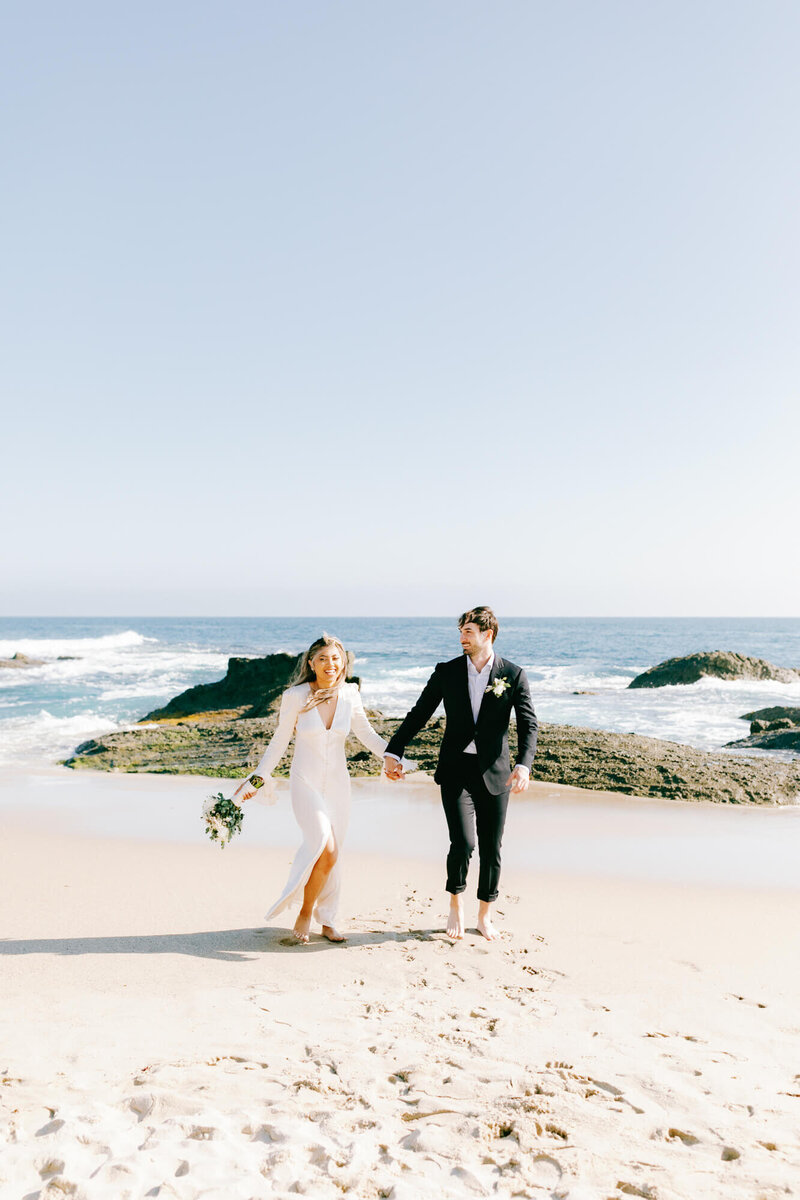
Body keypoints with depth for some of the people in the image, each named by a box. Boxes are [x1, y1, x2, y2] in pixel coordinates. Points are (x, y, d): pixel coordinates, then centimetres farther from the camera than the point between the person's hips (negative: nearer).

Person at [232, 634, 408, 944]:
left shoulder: (349, 694, -3)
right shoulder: (295, 696, -11)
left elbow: (366, 733, 6)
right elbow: (280, 741, -1)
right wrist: (257, 778, 0)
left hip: (337, 783, 3)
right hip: (306, 782, -3)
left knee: (331, 854, 8)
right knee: (325, 848, -19)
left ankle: (326, 920, 25)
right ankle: (305, 913, 3)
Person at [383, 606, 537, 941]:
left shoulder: (513, 675, -1)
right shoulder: (446, 672, 2)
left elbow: (529, 724, -6)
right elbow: (419, 714, 6)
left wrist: (523, 765, -22)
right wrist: (393, 752, 0)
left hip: (494, 774, 1)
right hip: (456, 771, 0)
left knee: (491, 849, 7)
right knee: (463, 843, -12)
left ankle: (485, 916, 27)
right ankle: (456, 903, 15)